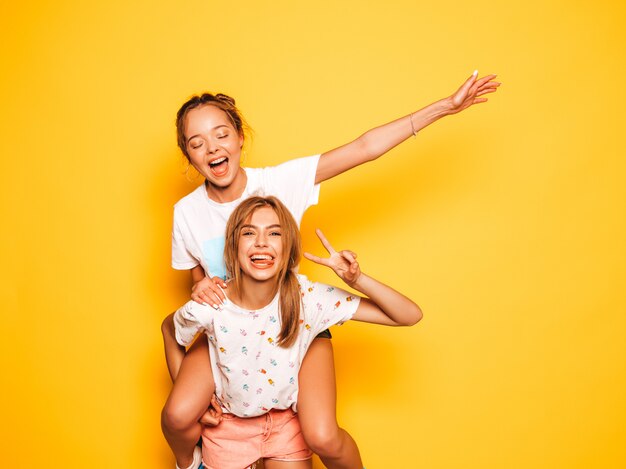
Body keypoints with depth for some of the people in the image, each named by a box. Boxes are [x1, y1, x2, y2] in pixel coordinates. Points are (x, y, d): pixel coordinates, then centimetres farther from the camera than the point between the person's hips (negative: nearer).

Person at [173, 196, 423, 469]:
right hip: (228, 425, 0)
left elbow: (410, 316, -24)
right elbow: (170, 328, -3)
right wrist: (192, 402, -3)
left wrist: (357, 280, -41)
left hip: (286, 422, 1)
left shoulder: (307, 298, -25)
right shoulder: (208, 308, -27)